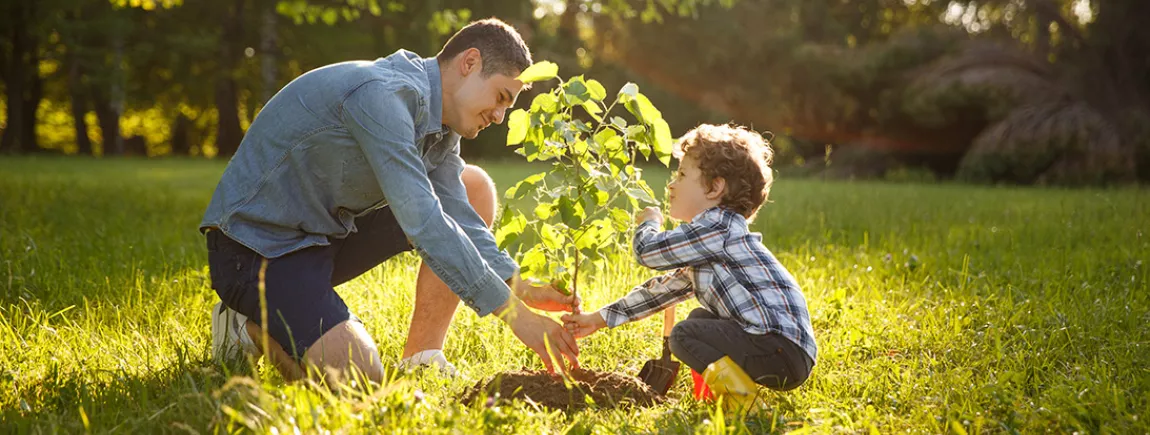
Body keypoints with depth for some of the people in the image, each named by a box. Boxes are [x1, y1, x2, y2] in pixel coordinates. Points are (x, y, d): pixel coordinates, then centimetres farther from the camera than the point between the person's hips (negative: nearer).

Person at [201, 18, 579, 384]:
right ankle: (252, 324, 2)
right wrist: (515, 314, -32)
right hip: (256, 245, -10)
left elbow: (458, 217, 0)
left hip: (329, 233, 10)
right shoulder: (382, 94, -26)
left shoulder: (439, 121, 5)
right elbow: (422, 222, -33)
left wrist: (521, 288, -15)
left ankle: (421, 359, 3)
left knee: (474, 188, 3)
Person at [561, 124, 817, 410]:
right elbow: (664, 289, 27)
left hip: (783, 349, -10)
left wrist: (649, 222, 10)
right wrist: (599, 319, 26)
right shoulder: (705, 245, 21)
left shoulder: (718, 227, -11)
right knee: (699, 319, 24)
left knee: (684, 335, -13)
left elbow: (648, 251, -13)